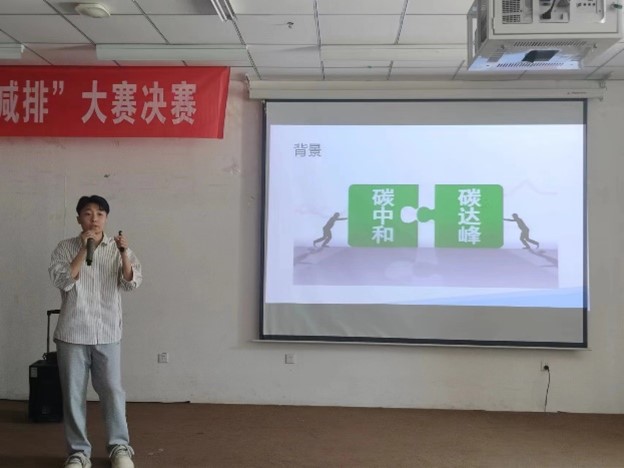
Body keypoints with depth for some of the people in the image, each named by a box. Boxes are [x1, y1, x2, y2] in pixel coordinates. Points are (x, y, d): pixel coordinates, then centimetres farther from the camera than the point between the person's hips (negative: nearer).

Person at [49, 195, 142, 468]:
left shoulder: (117, 248, 3)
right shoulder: (65, 248, 0)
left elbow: (132, 283, -7)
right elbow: (62, 281, -14)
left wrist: (124, 253, -22)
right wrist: (84, 249, -19)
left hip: (107, 333, 1)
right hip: (72, 332, 0)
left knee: (112, 391, 4)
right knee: (73, 394, 6)